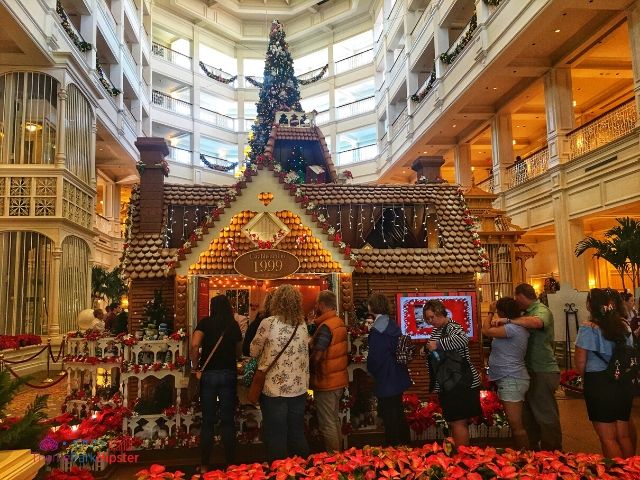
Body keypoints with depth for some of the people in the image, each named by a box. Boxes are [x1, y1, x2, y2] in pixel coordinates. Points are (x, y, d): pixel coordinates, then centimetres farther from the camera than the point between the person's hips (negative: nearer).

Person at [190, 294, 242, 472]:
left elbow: (194, 346, -15)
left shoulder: (205, 322, -2)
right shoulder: (234, 325, 3)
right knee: (228, 421, 9)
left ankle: (204, 466, 17)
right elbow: (238, 350, 8)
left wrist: (195, 366, -2)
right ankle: (230, 464, 16)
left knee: (208, 422, 9)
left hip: (208, 374, -1)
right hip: (229, 374, 1)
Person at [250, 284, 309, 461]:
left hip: (274, 389, -4)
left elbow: (253, 352, -3)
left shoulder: (268, 323, -14)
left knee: (276, 438, 8)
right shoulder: (302, 325, 1)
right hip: (299, 388, 5)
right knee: (297, 435, 17)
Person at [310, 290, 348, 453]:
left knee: (327, 424, 3)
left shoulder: (325, 326, -22)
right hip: (339, 380, 9)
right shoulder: (339, 322, 6)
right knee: (335, 420, 21)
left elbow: (317, 356, -25)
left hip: (326, 382, -9)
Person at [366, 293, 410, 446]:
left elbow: (374, 358, -21)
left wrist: (371, 370, -2)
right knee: (399, 416, 22)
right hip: (398, 379, 9)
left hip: (386, 382, -9)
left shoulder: (377, 330, -22)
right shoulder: (393, 325, 4)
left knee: (390, 422, 4)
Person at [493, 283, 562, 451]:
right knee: (529, 415, 19)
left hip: (543, 373, -10)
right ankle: (533, 450, 33)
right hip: (532, 372, 10)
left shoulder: (541, 310, -13)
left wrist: (507, 320, -36)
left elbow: (537, 322, -36)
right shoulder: (528, 313, 16)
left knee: (546, 416, -2)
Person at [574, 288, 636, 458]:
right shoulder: (624, 325, 1)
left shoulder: (588, 328, -15)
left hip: (599, 383, -6)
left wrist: (587, 378, 7)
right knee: (624, 435, 18)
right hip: (624, 383, 6)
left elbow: (580, 363, -12)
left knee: (608, 438, 6)